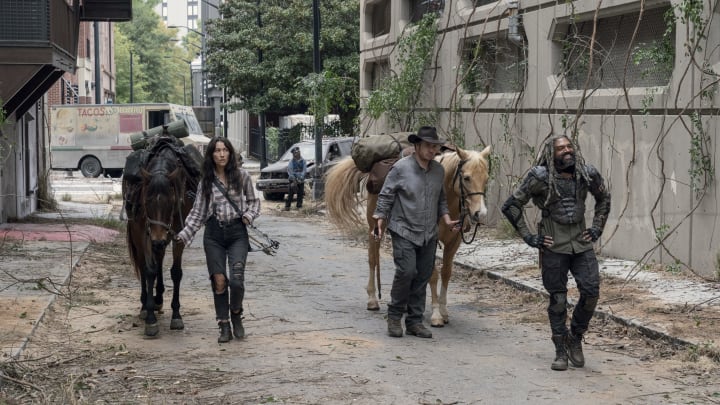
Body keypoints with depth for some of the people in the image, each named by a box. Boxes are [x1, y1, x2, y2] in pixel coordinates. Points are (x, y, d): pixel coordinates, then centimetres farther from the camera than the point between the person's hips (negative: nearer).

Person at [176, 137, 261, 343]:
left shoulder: (242, 176, 1)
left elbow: (253, 200, 11)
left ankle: (236, 316, 15)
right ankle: (224, 326, 11)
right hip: (214, 233, 1)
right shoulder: (206, 181, 4)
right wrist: (185, 233, -4)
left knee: (236, 279, -13)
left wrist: (249, 215, -9)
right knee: (219, 281, -1)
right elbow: (198, 211, 6)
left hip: (237, 232, -1)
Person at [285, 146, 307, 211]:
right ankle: (287, 206, -3)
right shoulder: (291, 161, -2)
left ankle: (299, 206, 12)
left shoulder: (303, 161, 3)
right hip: (293, 180, -2)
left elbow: (305, 170, 0)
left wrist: (301, 178, -12)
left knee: (300, 194, 3)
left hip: (301, 180, 2)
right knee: (290, 193, -5)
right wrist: (294, 179, -13)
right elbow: (289, 171, -4)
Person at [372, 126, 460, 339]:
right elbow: (385, 196, -6)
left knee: (423, 277, 6)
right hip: (404, 231, -5)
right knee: (406, 271, -15)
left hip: (429, 234, 6)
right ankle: (394, 315, 3)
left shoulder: (439, 170, 7)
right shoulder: (401, 168, -9)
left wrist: (447, 220, 4)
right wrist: (379, 221, -13)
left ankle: (414, 321, 15)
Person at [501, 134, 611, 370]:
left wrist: (597, 228, 11)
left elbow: (603, 198, 20)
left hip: (581, 243, 3)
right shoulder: (540, 177, -10)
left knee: (591, 291, -6)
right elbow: (511, 206, -5)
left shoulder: (587, 174, 0)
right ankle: (561, 352, 15)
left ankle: (575, 338, 18)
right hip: (554, 247, -3)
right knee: (558, 299, 2)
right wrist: (529, 237, -7)